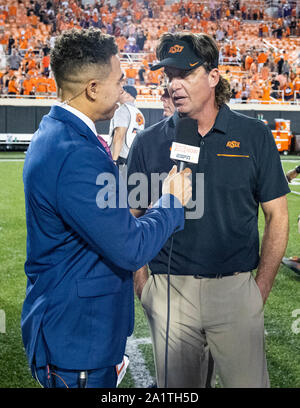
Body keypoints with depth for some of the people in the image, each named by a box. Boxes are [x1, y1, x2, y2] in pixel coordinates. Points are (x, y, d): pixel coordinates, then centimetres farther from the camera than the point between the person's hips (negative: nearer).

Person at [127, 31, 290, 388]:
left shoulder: (254, 136, 0)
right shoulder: (148, 143, 2)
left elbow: (277, 216, 3)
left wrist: (261, 288, -2)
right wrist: (142, 286, -2)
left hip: (236, 289, -1)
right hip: (169, 289, 1)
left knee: (249, 381, 5)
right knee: (176, 386, 14)